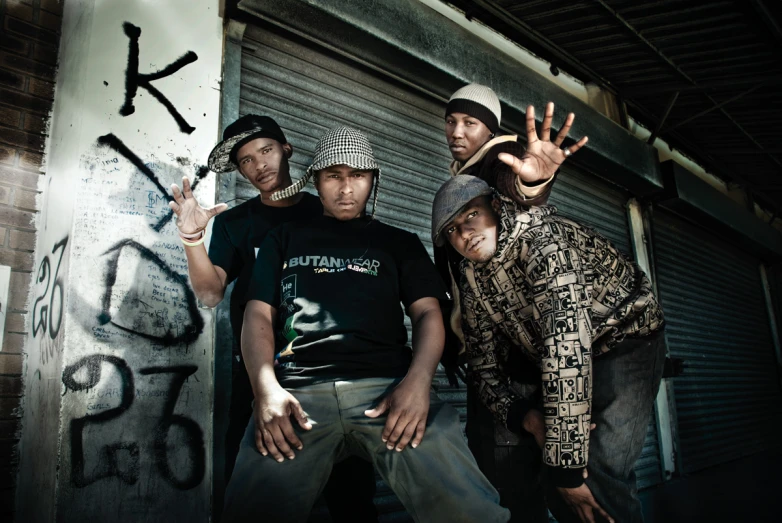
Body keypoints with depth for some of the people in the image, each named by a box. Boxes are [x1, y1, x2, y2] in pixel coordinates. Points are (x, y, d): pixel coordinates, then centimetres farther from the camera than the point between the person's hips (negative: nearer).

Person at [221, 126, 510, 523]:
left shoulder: (400, 242, 22)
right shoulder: (285, 238, 23)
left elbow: (427, 313, 11)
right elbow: (258, 315, 13)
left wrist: (418, 379, -11)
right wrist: (267, 389, -7)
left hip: (389, 386, 0)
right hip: (299, 391, 1)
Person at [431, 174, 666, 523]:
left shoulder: (541, 238, -29)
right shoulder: (471, 278, -5)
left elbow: (566, 346, -36)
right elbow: (482, 361, -2)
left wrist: (567, 464, -35)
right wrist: (522, 413, -22)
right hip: (564, 363, 6)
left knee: (598, 479, -22)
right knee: (557, 482, 0)